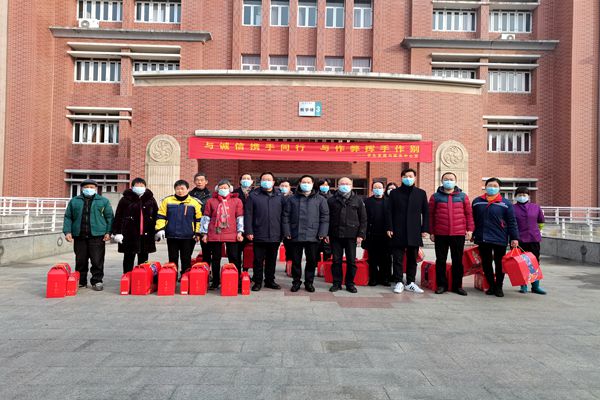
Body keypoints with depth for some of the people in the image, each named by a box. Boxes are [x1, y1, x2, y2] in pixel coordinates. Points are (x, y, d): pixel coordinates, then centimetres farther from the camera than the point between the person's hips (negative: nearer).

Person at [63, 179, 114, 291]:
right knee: (80, 261, 9)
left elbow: (109, 217, 5)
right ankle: (81, 281, 21)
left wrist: (108, 232, -3)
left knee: (97, 261, -2)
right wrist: (67, 231, 1)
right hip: (79, 236, 2)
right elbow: (68, 217, 12)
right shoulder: (74, 201, 13)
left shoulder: (103, 201, 8)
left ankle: (97, 281, 8)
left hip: (97, 236, -2)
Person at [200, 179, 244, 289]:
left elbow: (240, 217, 5)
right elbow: (206, 217, 9)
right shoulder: (211, 201, 9)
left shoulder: (237, 201, 7)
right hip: (215, 235, 1)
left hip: (232, 235, -1)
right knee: (216, 259, 8)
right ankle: (215, 282, 18)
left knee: (234, 258, 2)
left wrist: (240, 232, -1)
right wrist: (204, 233, 5)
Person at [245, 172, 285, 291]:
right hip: (259, 235, -2)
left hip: (275, 235, 2)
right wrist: (249, 231, -9)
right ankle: (257, 281, 18)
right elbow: (248, 214, -2)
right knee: (258, 260, 5)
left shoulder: (280, 196, 8)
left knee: (272, 260, 13)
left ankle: (270, 280, 26)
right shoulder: (253, 195, 1)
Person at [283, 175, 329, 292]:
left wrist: (322, 233, -6)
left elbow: (325, 217, 2)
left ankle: (309, 282, 22)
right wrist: (287, 232, -3)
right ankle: (296, 282, 21)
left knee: (312, 261, 7)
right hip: (295, 236, 0)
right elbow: (286, 216, 5)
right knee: (296, 261, 8)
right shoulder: (292, 199, 8)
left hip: (313, 236, 0)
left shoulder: (320, 200, 6)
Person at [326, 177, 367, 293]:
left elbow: (363, 219, 5)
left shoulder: (357, 200, 7)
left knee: (351, 261, 4)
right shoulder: (332, 200, 7)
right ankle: (337, 283, 16)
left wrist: (361, 234, -3)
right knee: (336, 260, 5)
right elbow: (326, 218, 6)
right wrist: (326, 234, -2)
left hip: (351, 235, 0)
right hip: (335, 235, 0)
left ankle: (350, 283, 17)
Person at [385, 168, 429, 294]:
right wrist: (389, 228, -5)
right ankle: (399, 282, 9)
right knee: (398, 258, 1)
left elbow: (425, 212, 9)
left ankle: (411, 283, 17)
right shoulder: (394, 193, 6)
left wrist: (425, 229, 3)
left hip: (414, 232, 2)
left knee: (412, 259, 8)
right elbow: (388, 211, 3)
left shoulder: (421, 193, 9)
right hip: (398, 232, -1)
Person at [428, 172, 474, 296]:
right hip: (440, 234, 0)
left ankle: (457, 285, 19)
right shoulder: (435, 196, 4)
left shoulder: (463, 196, 7)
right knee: (440, 260, 6)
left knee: (458, 261, 8)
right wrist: (431, 232, 0)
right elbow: (430, 215, 3)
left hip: (458, 234, 1)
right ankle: (441, 285, 17)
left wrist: (469, 229, -1)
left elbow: (469, 213, 6)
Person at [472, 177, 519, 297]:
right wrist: (472, 235, 11)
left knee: (499, 264, 7)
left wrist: (514, 238, -6)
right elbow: (473, 220, 12)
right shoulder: (477, 201, 8)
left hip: (500, 239, -2)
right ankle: (491, 285, 22)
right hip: (482, 239, 2)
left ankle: (498, 287, 19)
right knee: (486, 263, 8)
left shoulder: (506, 203, 1)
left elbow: (512, 222, -1)